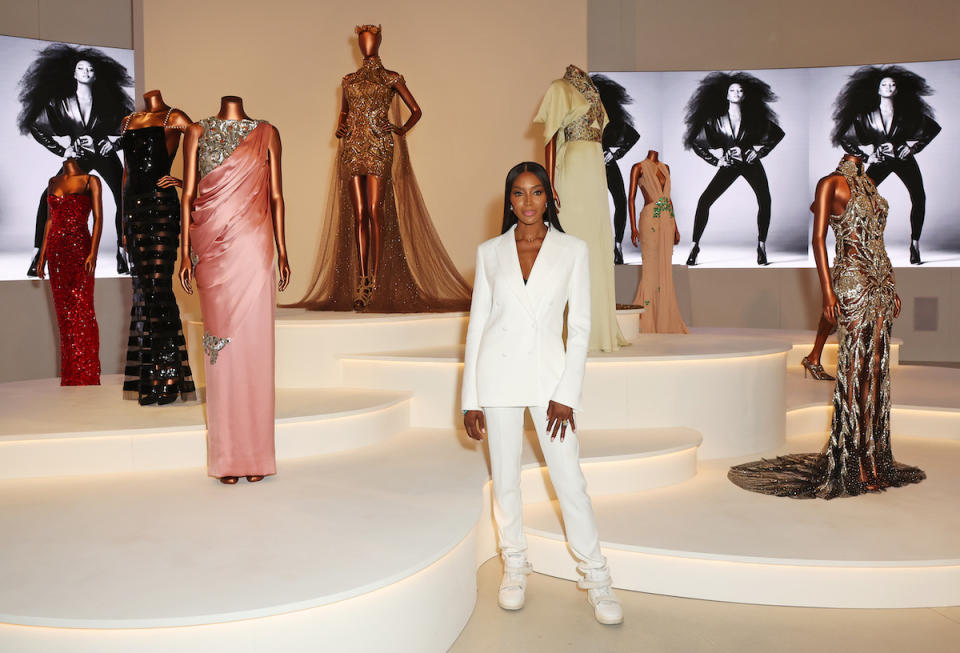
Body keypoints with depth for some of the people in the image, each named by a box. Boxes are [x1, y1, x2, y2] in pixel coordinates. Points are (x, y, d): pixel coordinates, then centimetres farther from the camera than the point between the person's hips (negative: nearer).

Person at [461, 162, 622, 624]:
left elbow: (580, 326, 0)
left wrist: (566, 393, -8)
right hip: (499, 372, 2)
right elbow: (477, 324, 6)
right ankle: (514, 567, 28)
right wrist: (470, 400, 2)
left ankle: (596, 579, 14)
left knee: (569, 478, -1)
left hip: (549, 371, -1)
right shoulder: (490, 252, 5)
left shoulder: (572, 250, 1)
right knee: (505, 477, 9)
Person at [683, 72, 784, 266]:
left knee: (764, 200, -21)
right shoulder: (715, 120, -2)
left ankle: (761, 246, -9)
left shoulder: (753, 118, 1)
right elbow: (695, 142, 5)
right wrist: (714, 161, 1)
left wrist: (759, 151, 2)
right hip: (729, 166, 0)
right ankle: (695, 246, -5)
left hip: (751, 164, 0)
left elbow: (779, 134, 11)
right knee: (704, 201, -15)